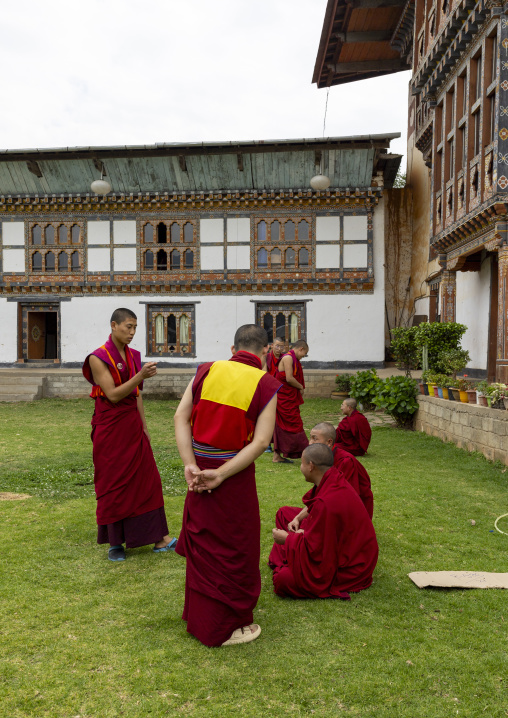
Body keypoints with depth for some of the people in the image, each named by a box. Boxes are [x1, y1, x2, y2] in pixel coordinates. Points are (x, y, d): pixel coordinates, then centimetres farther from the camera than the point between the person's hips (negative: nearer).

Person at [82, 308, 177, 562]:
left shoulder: (133, 356, 8)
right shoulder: (98, 358, -11)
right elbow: (113, 395, -18)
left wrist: (144, 426, 12)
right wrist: (141, 375, -27)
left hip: (133, 424, 6)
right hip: (110, 426, -6)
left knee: (146, 479, 5)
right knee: (113, 483, 4)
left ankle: (159, 538, 12)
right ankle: (114, 542, 20)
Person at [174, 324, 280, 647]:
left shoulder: (206, 371, 0)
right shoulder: (266, 385, -9)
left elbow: (181, 417, -6)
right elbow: (260, 442, -17)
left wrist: (190, 464, -9)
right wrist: (221, 475, -16)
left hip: (201, 468, 5)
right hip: (234, 475, -4)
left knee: (202, 542, 21)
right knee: (233, 549, 13)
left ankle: (199, 616, 41)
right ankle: (224, 628, 29)